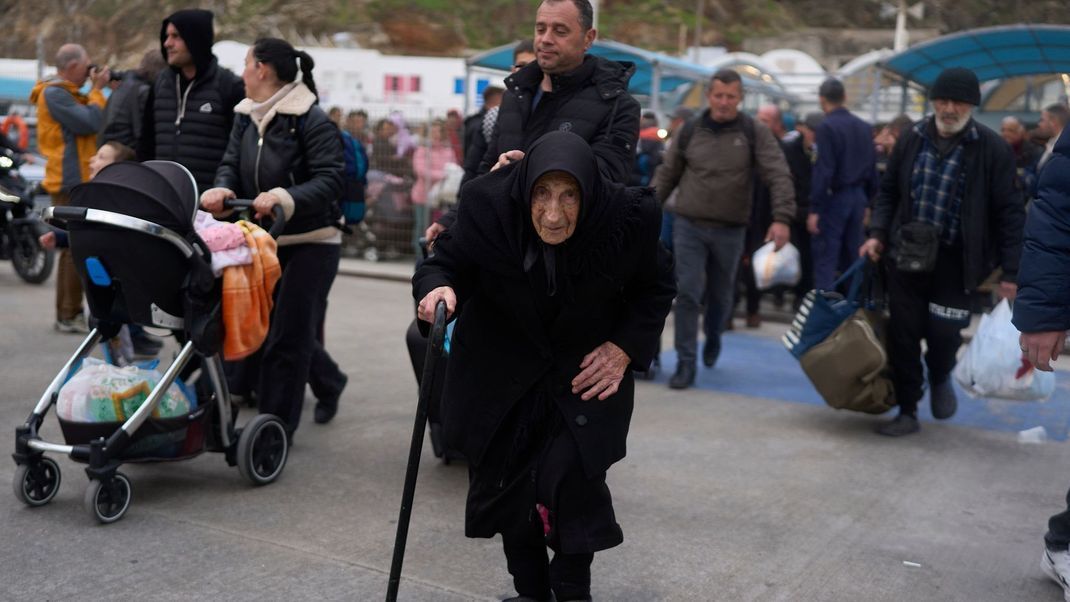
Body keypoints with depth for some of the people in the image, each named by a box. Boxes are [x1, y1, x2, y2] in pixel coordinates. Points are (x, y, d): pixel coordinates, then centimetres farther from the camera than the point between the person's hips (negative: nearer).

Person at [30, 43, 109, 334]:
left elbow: (102, 123, 17)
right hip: (71, 182, -11)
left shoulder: (67, 93, 20)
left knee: (74, 248, 13)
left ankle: (67, 313, 19)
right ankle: (70, 316, -6)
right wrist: (97, 90, -9)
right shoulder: (54, 93, -13)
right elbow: (90, 123, -22)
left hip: (80, 181, 11)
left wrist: (98, 91, 8)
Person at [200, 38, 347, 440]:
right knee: (279, 328, 18)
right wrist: (222, 189, -22)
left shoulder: (312, 121, -15)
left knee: (287, 335, -4)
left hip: (310, 242, -7)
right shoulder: (245, 117, 7)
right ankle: (329, 383, 43)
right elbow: (231, 165, 1)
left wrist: (283, 197, -37)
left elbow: (330, 180, -22)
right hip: (267, 239, 8)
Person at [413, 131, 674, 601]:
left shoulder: (628, 217, -24)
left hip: (587, 370, -1)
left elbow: (655, 288, -4)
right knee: (506, 483, 7)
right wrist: (438, 286, -31)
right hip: (501, 369, 2)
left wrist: (626, 348, -16)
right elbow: (449, 260, -8)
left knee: (570, 477, -15)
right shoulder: (489, 205, -25)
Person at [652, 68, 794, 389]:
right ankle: (686, 363, 0)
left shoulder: (755, 133, -3)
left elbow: (779, 176, -9)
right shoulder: (690, 131, 3)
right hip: (688, 226, 0)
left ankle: (713, 338, 44)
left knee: (721, 294, 15)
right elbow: (667, 174, 9)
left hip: (730, 230, 0)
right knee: (688, 294, -7)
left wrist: (782, 218, -20)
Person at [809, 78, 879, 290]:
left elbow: (823, 171, -18)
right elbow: (872, 169, 11)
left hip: (834, 198, -7)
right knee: (852, 257, 13)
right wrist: (868, 202, 18)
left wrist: (815, 209, -16)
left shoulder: (827, 127, -12)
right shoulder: (865, 127, 9)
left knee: (825, 259, -4)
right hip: (858, 197, 7)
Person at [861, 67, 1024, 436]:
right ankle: (907, 411, 19)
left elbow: (1008, 212, -6)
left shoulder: (992, 149, -7)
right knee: (903, 337, 4)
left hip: (955, 261, -3)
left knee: (944, 333, -2)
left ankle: (940, 378, 34)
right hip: (906, 256, 3)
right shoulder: (912, 139, 4)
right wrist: (878, 234, 1)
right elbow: (889, 191, 15)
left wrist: (1011, 271, -9)